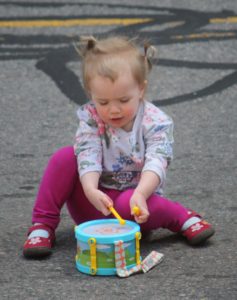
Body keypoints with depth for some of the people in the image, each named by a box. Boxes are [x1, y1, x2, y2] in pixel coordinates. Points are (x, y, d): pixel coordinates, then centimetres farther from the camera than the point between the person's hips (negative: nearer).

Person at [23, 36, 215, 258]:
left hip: (137, 197, -2)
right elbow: (88, 156, -22)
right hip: (95, 200, 2)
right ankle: (42, 226, -13)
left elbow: (156, 162, -26)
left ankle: (183, 218, -12)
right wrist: (91, 190, -43)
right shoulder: (90, 118, -9)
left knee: (127, 204, -38)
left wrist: (140, 194, -47)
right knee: (65, 157, -21)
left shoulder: (155, 122, -13)